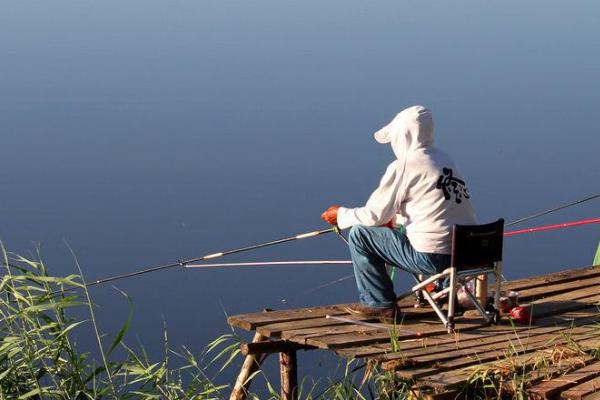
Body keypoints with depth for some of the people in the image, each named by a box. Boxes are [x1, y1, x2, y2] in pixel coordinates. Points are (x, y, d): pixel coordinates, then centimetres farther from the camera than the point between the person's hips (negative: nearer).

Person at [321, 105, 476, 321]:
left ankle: (379, 304, 12)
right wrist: (395, 219, 30)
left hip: (433, 256, -8)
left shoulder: (404, 167, -10)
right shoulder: (444, 159, 13)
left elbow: (374, 216, -5)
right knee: (398, 229, 34)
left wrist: (342, 215, 12)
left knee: (359, 234, 4)